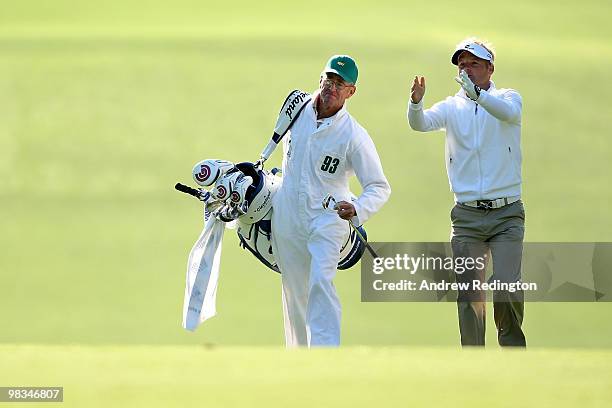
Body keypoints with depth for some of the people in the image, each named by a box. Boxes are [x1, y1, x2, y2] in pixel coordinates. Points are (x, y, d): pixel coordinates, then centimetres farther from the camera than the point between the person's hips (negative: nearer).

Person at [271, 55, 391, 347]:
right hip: (286, 220, 5)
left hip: (327, 219, -5)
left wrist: (357, 210, -35)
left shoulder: (354, 136, -15)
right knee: (294, 293, 10)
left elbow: (379, 187, -16)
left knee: (321, 282, -24)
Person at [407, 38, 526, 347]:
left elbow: (508, 112, -21)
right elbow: (420, 124, -10)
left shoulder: (508, 98, 3)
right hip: (466, 217, 2)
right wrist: (416, 102, -32)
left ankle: (513, 347, 8)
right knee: (469, 294, 0)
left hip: (506, 214, -2)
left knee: (507, 288, -13)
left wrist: (477, 93, -39)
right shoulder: (452, 107, 8)